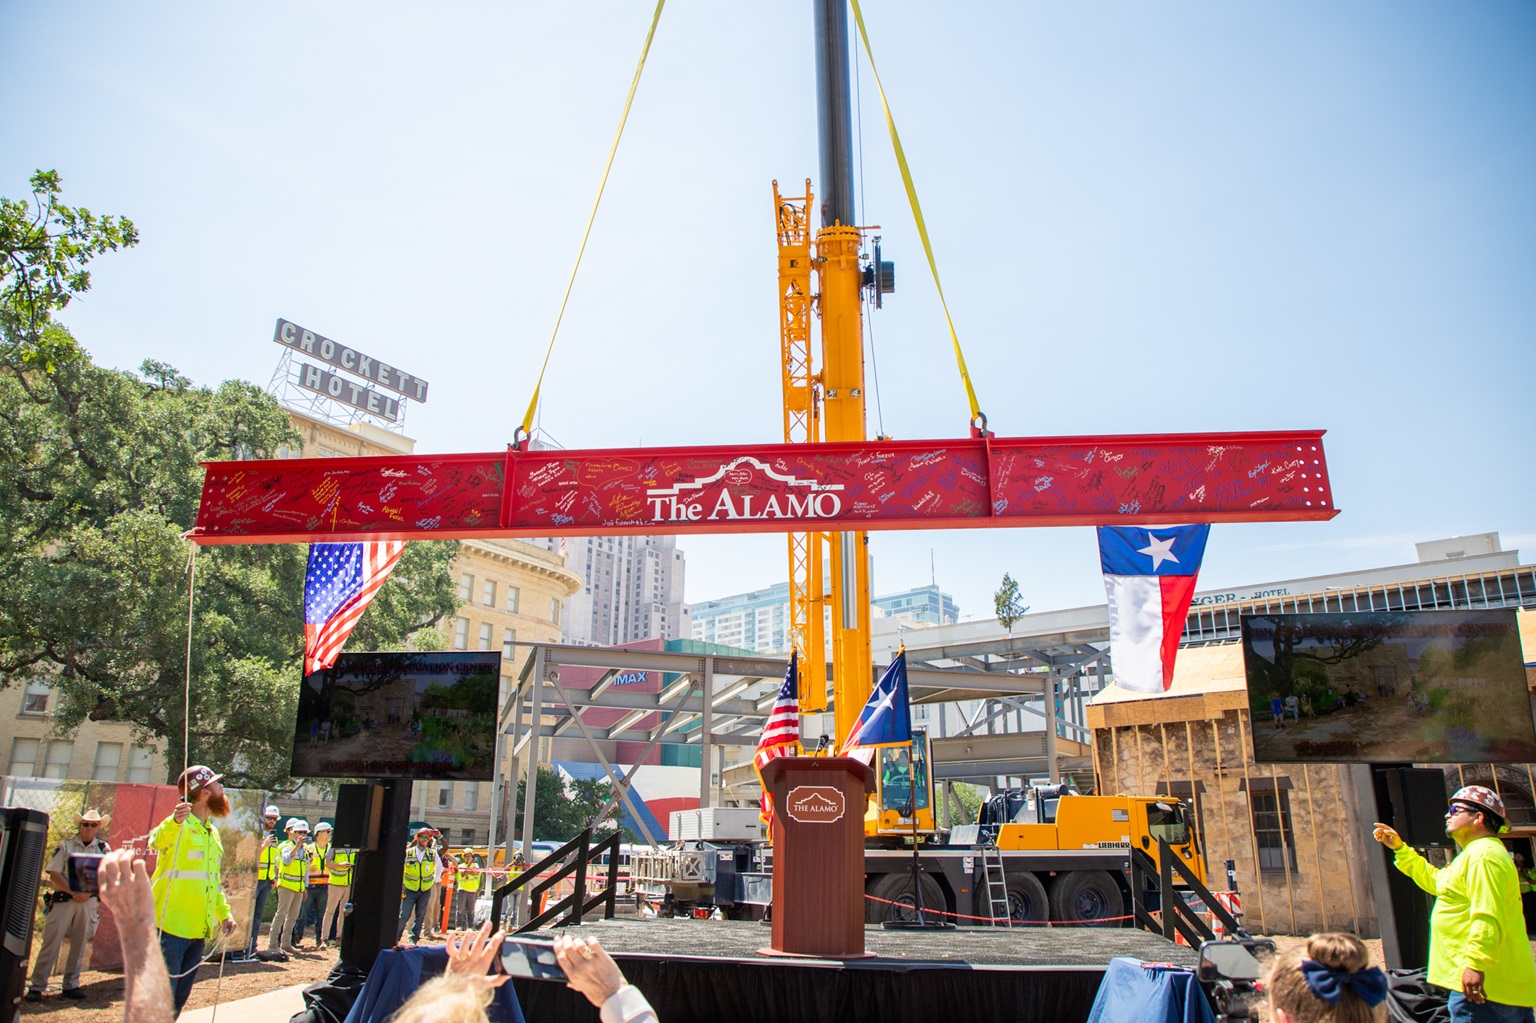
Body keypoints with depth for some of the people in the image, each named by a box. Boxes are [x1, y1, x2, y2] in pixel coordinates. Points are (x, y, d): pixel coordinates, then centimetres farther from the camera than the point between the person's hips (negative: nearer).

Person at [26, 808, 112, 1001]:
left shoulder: (104, 849, 7)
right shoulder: (66, 846, 3)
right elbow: (54, 874, -4)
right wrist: (73, 892, -15)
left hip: (89, 902, 2)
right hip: (64, 899, -2)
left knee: (79, 944, 7)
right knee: (51, 942, -4)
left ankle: (71, 985, 16)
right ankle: (37, 986, 4)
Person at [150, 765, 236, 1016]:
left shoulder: (213, 834, 15)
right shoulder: (179, 825, -10)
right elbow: (156, 841, -34)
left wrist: (224, 913, 14)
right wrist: (174, 821, -53)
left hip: (199, 930, 8)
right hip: (171, 927, -8)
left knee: (179, 999, 16)